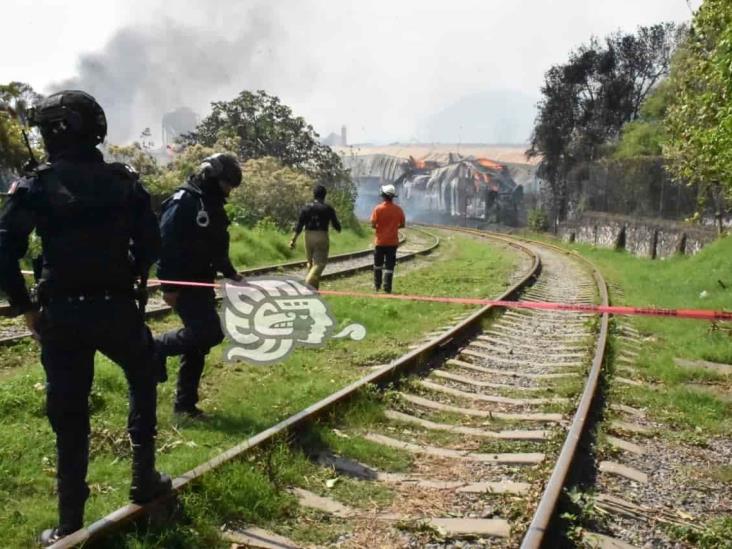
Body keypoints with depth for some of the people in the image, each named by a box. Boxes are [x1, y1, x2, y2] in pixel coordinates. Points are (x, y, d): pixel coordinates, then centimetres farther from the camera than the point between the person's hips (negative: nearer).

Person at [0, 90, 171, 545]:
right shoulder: (125, 181, -1)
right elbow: (151, 245, -1)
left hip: (61, 316, 0)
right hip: (117, 310, 1)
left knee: (69, 417, 10)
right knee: (143, 382, 27)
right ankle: (145, 480, 30)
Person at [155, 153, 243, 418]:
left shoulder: (213, 205, 13)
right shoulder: (183, 202, -15)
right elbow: (165, 244, -19)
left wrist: (230, 273, 14)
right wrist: (169, 286, -21)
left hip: (202, 282, 9)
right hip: (183, 284, -9)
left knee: (199, 340, 9)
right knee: (210, 333, -16)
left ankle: (185, 402, 18)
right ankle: (157, 347, 6)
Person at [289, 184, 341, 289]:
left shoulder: (307, 207, 5)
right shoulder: (328, 208, -1)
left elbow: (299, 225, -2)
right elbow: (336, 224, 3)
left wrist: (293, 239, -2)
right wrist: (338, 228, 26)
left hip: (308, 236, 4)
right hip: (322, 237, -4)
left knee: (311, 262, 16)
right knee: (320, 262, -3)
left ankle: (314, 289, 19)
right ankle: (308, 283, -25)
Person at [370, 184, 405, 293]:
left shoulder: (378, 209, -11)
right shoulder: (398, 209, -4)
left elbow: (373, 225, -11)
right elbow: (402, 225, 4)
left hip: (380, 241, -1)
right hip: (393, 241, 1)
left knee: (378, 264, 16)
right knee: (389, 265, 3)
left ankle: (377, 285, 24)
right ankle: (387, 288, -2)